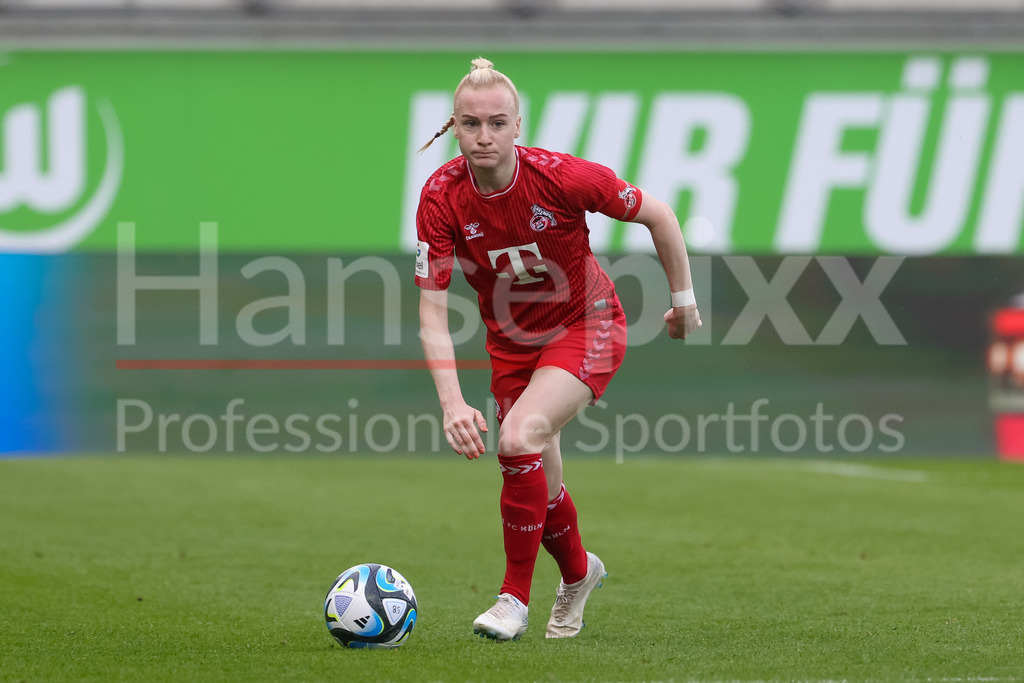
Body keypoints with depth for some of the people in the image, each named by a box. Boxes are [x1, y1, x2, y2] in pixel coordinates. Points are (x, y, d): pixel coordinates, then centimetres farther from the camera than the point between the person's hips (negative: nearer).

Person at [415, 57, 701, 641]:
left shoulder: (561, 177, -27)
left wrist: (683, 298, -1)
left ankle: (516, 596, -13)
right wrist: (452, 403, -33)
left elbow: (658, 215, -10)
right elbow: (432, 316, -21)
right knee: (540, 483, 10)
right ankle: (578, 572, 44)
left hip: (587, 327, -4)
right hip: (511, 340, 4)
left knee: (520, 437, -27)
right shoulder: (442, 197, -21)